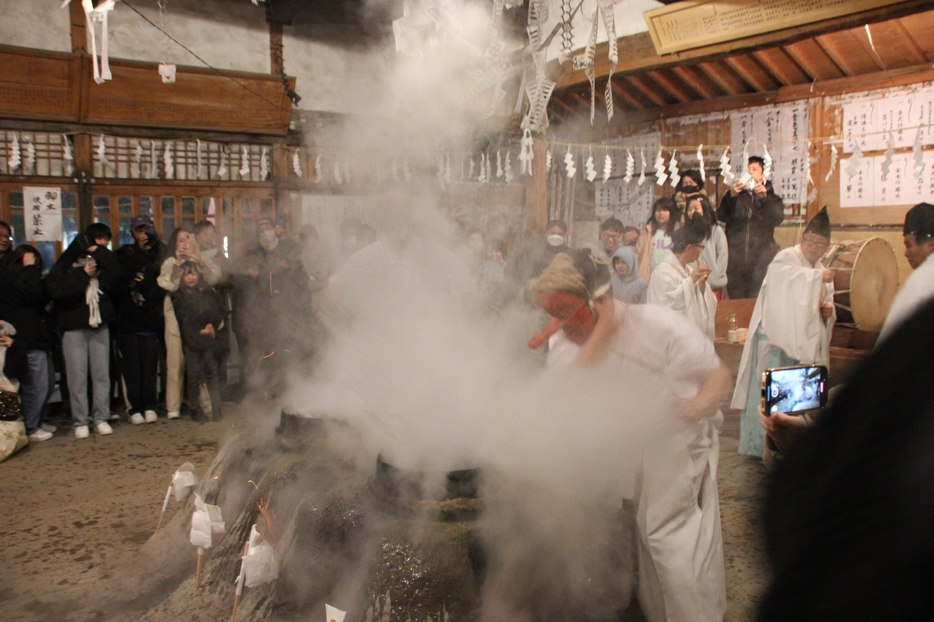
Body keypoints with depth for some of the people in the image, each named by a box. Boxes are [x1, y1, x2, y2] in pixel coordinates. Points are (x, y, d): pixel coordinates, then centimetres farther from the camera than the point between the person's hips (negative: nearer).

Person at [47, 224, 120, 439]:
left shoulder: (102, 263, 9)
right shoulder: (64, 266, 0)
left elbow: (115, 275, -13)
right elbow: (56, 292, -15)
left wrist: (99, 252, -10)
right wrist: (82, 275, -15)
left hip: (100, 325, 3)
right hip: (74, 327, -3)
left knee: (102, 375, 3)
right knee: (77, 377, 0)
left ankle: (101, 417, 11)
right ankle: (80, 421, 8)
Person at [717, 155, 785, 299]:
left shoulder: (772, 198, 14)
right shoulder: (734, 197, 14)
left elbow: (778, 219, -7)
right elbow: (721, 217, -5)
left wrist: (764, 198, -21)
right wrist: (731, 195, -21)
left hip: (761, 261, -1)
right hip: (735, 261, 1)